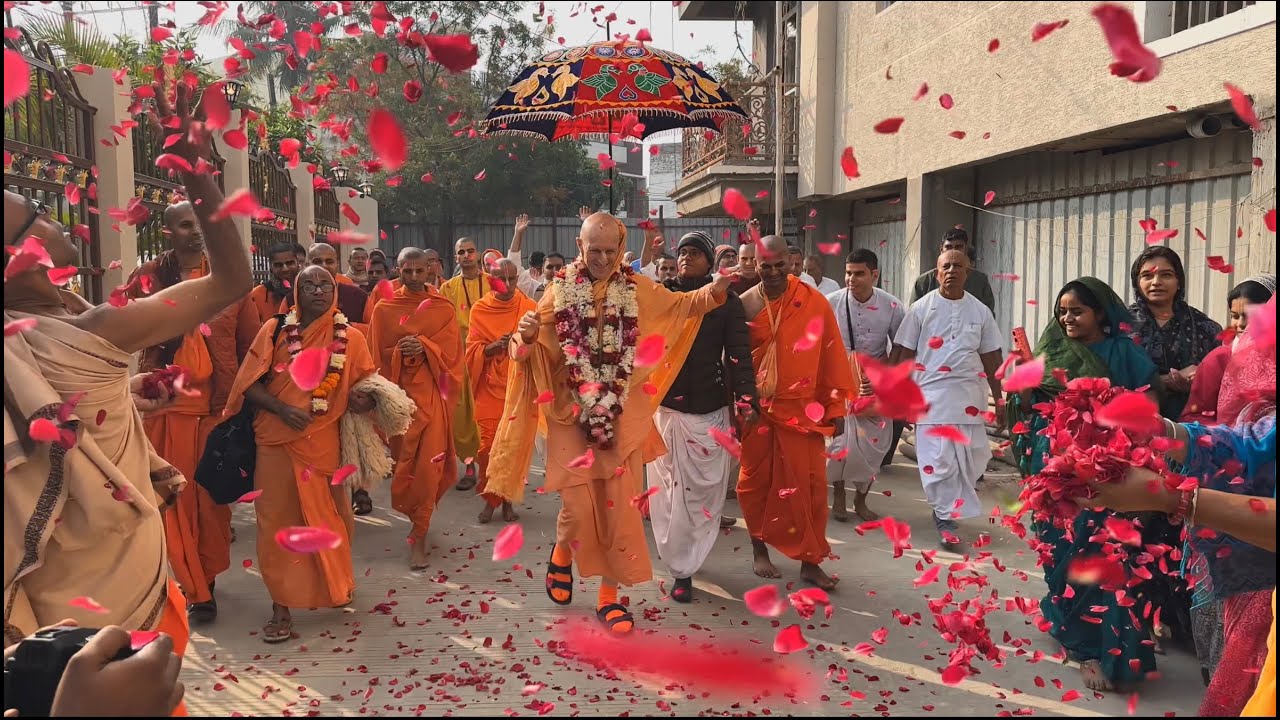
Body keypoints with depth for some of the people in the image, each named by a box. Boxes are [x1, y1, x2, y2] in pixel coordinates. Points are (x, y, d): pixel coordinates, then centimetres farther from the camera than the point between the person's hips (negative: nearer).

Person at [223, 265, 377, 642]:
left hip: (325, 442, 1)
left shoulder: (351, 338, 1)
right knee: (279, 521, 1)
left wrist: (362, 400, -17)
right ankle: (282, 605, 11)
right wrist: (282, 409, -18)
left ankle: (333, 584, 39)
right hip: (278, 441, -1)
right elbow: (249, 384, -3)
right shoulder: (275, 330, -2)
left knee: (327, 518, 14)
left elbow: (366, 391, 7)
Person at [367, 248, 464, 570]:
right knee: (405, 462, 6)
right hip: (400, 390, 1)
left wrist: (424, 347, -16)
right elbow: (379, 354, 5)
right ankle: (421, 523, 28)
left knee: (428, 464, -7)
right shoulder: (384, 309, 4)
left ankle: (418, 536, 3)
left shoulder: (444, 308, 5)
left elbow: (451, 352, 0)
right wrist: (401, 351, -12)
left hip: (433, 391, -1)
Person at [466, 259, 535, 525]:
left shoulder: (530, 307, 1)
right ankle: (490, 499, 14)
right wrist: (494, 346, -19)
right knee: (488, 445, -4)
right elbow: (473, 350, 0)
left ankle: (508, 499, 18)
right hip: (489, 387, 0)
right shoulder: (479, 310, 2)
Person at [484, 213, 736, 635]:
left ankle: (610, 594, 17)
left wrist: (713, 291, -6)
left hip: (623, 416, 2)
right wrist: (527, 335, -26)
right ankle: (562, 554, 33)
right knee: (579, 504, -2)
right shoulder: (560, 291, -3)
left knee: (621, 505, 2)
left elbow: (682, 305, 14)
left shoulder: (637, 289, 2)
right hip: (573, 412, -1)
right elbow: (534, 351, -3)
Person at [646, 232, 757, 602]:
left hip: (709, 409, -2)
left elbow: (739, 354, -6)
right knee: (668, 488, 4)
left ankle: (685, 563, 12)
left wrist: (746, 401, -17)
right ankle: (681, 567, 17)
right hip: (664, 406, 2)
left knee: (703, 489, 0)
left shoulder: (726, 302, 1)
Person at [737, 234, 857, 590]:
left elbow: (832, 356, 0)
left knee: (810, 485, 3)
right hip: (757, 409, 1)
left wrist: (836, 407, 0)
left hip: (802, 409, 0)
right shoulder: (745, 304, -2)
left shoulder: (815, 303, -4)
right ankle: (760, 551, 28)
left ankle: (810, 561, 15)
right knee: (756, 482, 10)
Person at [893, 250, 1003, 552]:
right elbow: (903, 353, 1)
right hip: (932, 391, -3)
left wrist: (998, 399, 13)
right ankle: (947, 519, 6)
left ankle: (946, 511, 23)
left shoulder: (980, 311, 8)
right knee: (938, 459, -6)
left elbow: (991, 357, 13)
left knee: (972, 457, 4)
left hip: (969, 393, 3)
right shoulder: (922, 308, 0)